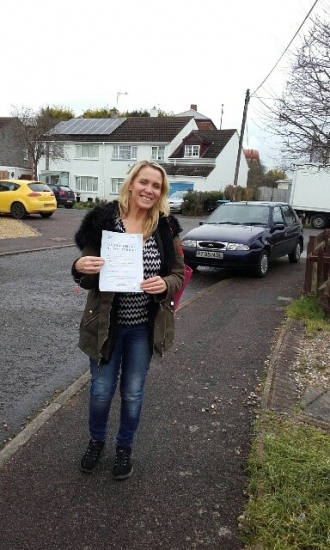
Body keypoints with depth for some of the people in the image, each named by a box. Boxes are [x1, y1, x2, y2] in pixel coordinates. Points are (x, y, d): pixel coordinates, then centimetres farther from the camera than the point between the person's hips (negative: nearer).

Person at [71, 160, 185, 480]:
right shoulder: (103, 220, -10)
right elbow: (87, 279, -6)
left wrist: (165, 284, -22)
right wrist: (81, 268, -29)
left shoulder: (165, 227, -5)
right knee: (101, 390, 14)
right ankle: (96, 440, 45)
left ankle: (124, 447, 42)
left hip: (144, 326, 1)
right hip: (106, 323, -1)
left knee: (133, 393, 16)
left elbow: (179, 274, 0)